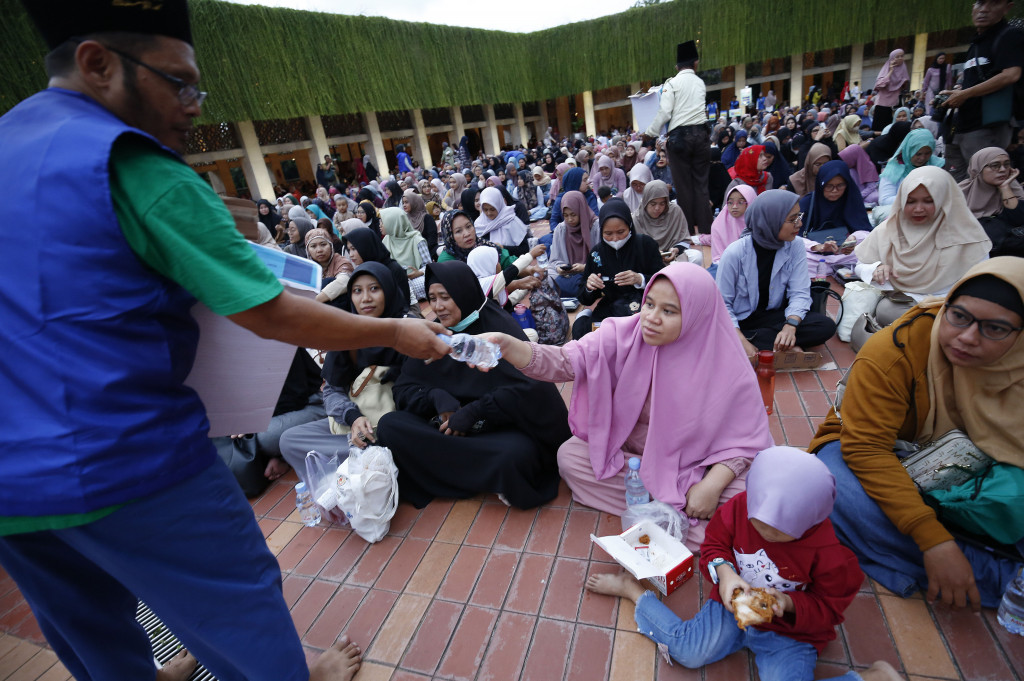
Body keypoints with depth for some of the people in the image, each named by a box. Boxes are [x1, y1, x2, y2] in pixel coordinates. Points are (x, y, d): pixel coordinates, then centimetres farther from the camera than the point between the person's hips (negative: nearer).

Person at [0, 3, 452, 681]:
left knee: (89, 626, 29)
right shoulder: (135, 167, -18)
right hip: (125, 458, -8)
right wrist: (395, 333, -8)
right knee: (234, 596, 16)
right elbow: (276, 317, -19)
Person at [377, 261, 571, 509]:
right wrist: (436, 396, -18)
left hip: (500, 427, -5)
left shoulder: (498, 325, -8)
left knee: (514, 454, -37)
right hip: (446, 425, 5)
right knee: (389, 425, -19)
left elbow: (527, 386, -18)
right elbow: (403, 389, 3)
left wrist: (472, 413, -21)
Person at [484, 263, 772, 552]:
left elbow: (746, 436, -11)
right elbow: (568, 361, -31)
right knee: (569, 455, -18)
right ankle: (670, 506, -9)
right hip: (627, 455, 3)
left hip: (691, 467, -2)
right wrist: (506, 345, -47)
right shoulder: (625, 334, -18)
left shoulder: (727, 365, -19)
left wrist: (713, 485, -25)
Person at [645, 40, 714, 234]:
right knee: (701, 184, 6)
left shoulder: (672, 83, -1)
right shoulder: (701, 83, 14)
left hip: (679, 136, -4)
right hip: (701, 134, 4)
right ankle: (705, 229, 4)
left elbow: (665, 113, -10)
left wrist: (650, 133, 1)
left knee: (683, 185, 1)